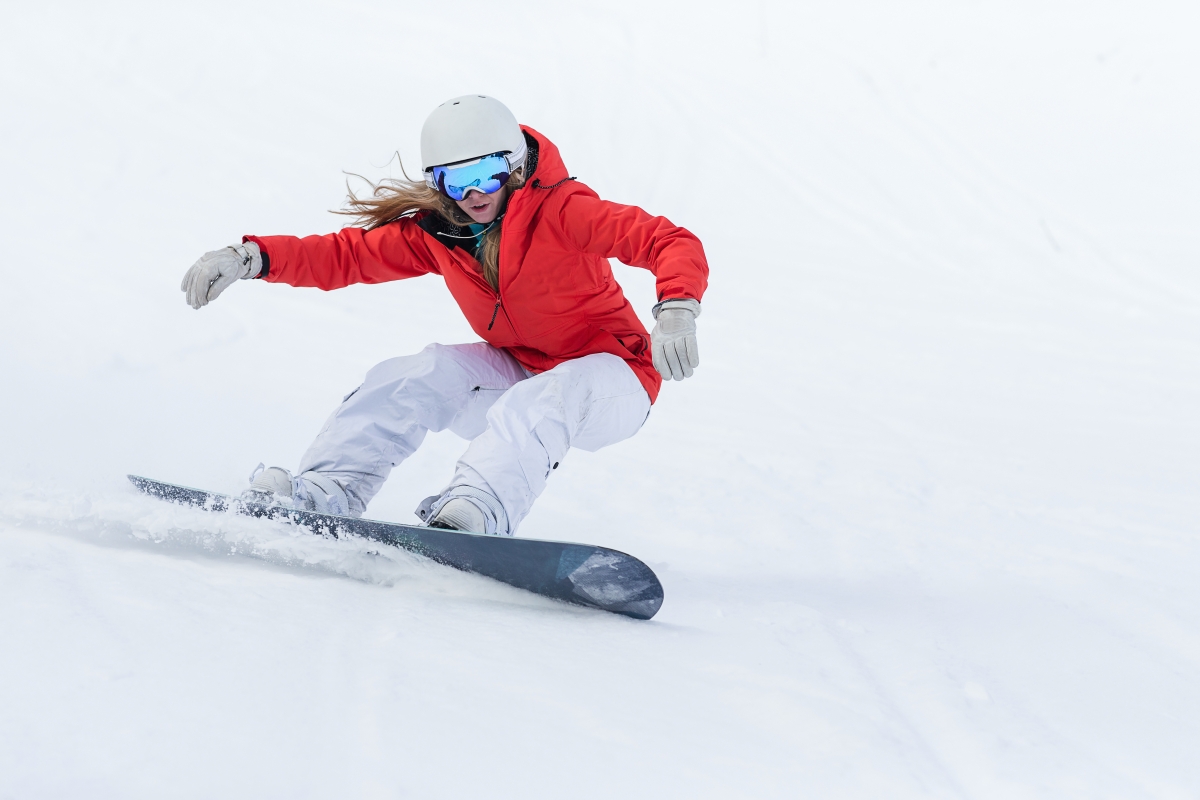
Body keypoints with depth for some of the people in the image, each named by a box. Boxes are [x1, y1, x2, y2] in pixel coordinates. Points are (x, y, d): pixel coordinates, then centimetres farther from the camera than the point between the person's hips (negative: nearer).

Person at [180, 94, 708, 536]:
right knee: (415, 377, -17)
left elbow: (674, 244, -30)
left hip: (606, 379, -5)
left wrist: (675, 313, -50)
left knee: (536, 402, -37)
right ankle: (320, 497, -26)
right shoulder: (436, 235, -4)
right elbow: (344, 256, -2)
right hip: (516, 372, 6)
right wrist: (249, 258, -16)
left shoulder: (559, 210, -21)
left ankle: (475, 514, -58)